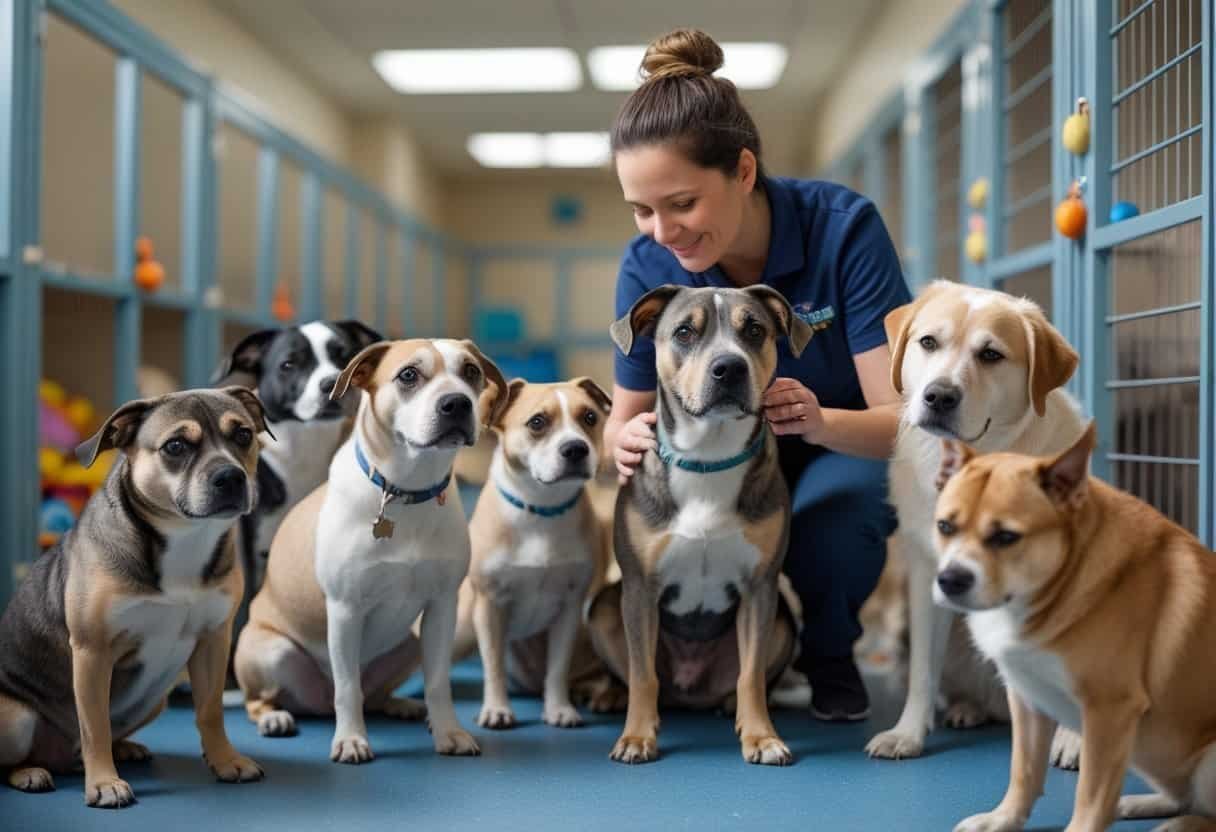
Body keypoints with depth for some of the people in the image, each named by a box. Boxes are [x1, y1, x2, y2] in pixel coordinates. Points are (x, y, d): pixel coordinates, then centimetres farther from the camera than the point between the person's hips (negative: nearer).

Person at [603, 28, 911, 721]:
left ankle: (832, 657, -1)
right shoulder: (648, 266, -18)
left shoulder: (844, 227, -27)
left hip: (846, 454, -2)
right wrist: (626, 440, -33)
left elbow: (903, 418, -29)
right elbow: (626, 415, -7)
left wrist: (820, 421, -51)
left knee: (832, 511, -36)